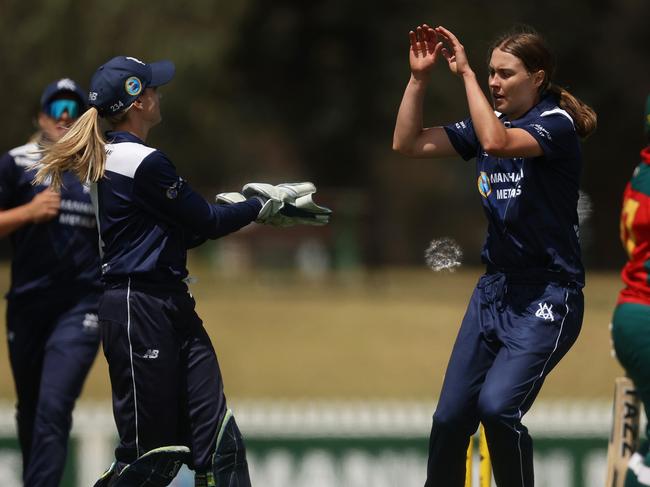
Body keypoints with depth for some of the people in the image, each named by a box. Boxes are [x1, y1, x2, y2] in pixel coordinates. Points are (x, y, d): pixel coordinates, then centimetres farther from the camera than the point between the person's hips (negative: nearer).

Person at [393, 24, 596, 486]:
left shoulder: (557, 125, -13)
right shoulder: (491, 121, 9)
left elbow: (497, 142, -32)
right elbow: (408, 143, 7)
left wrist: (465, 72, -24)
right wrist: (419, 76, -3)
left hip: (547, 296, -7)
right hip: (495, 288, 8)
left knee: (497, 406, -25)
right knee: (450, 417, 5)